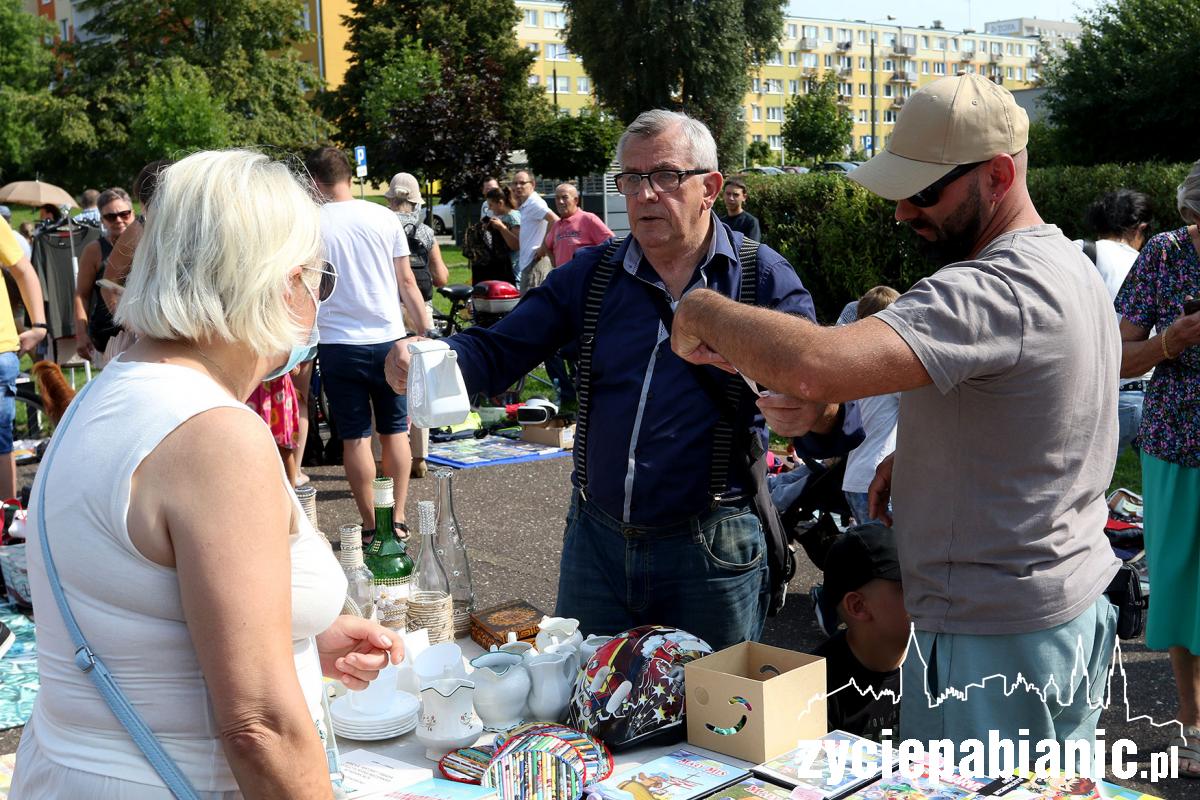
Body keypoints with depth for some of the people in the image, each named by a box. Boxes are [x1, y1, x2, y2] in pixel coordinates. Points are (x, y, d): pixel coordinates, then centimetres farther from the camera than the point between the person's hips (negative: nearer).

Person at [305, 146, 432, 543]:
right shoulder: (384, 217, 1)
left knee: (355, 437, 5)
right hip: (388, 339, 2)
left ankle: (371, 525, 10)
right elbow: (406, 282, 2)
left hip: (338, 343, -2)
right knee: (394, 431, 12)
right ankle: (398, 520, 14)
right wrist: (427, 331, 9)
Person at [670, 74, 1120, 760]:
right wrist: (912, 457, 5)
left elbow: (813, 365, -39)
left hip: (993, 642, -10)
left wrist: (703, 312, -21)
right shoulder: (1072, 266, 10)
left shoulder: (991, 290, -26)